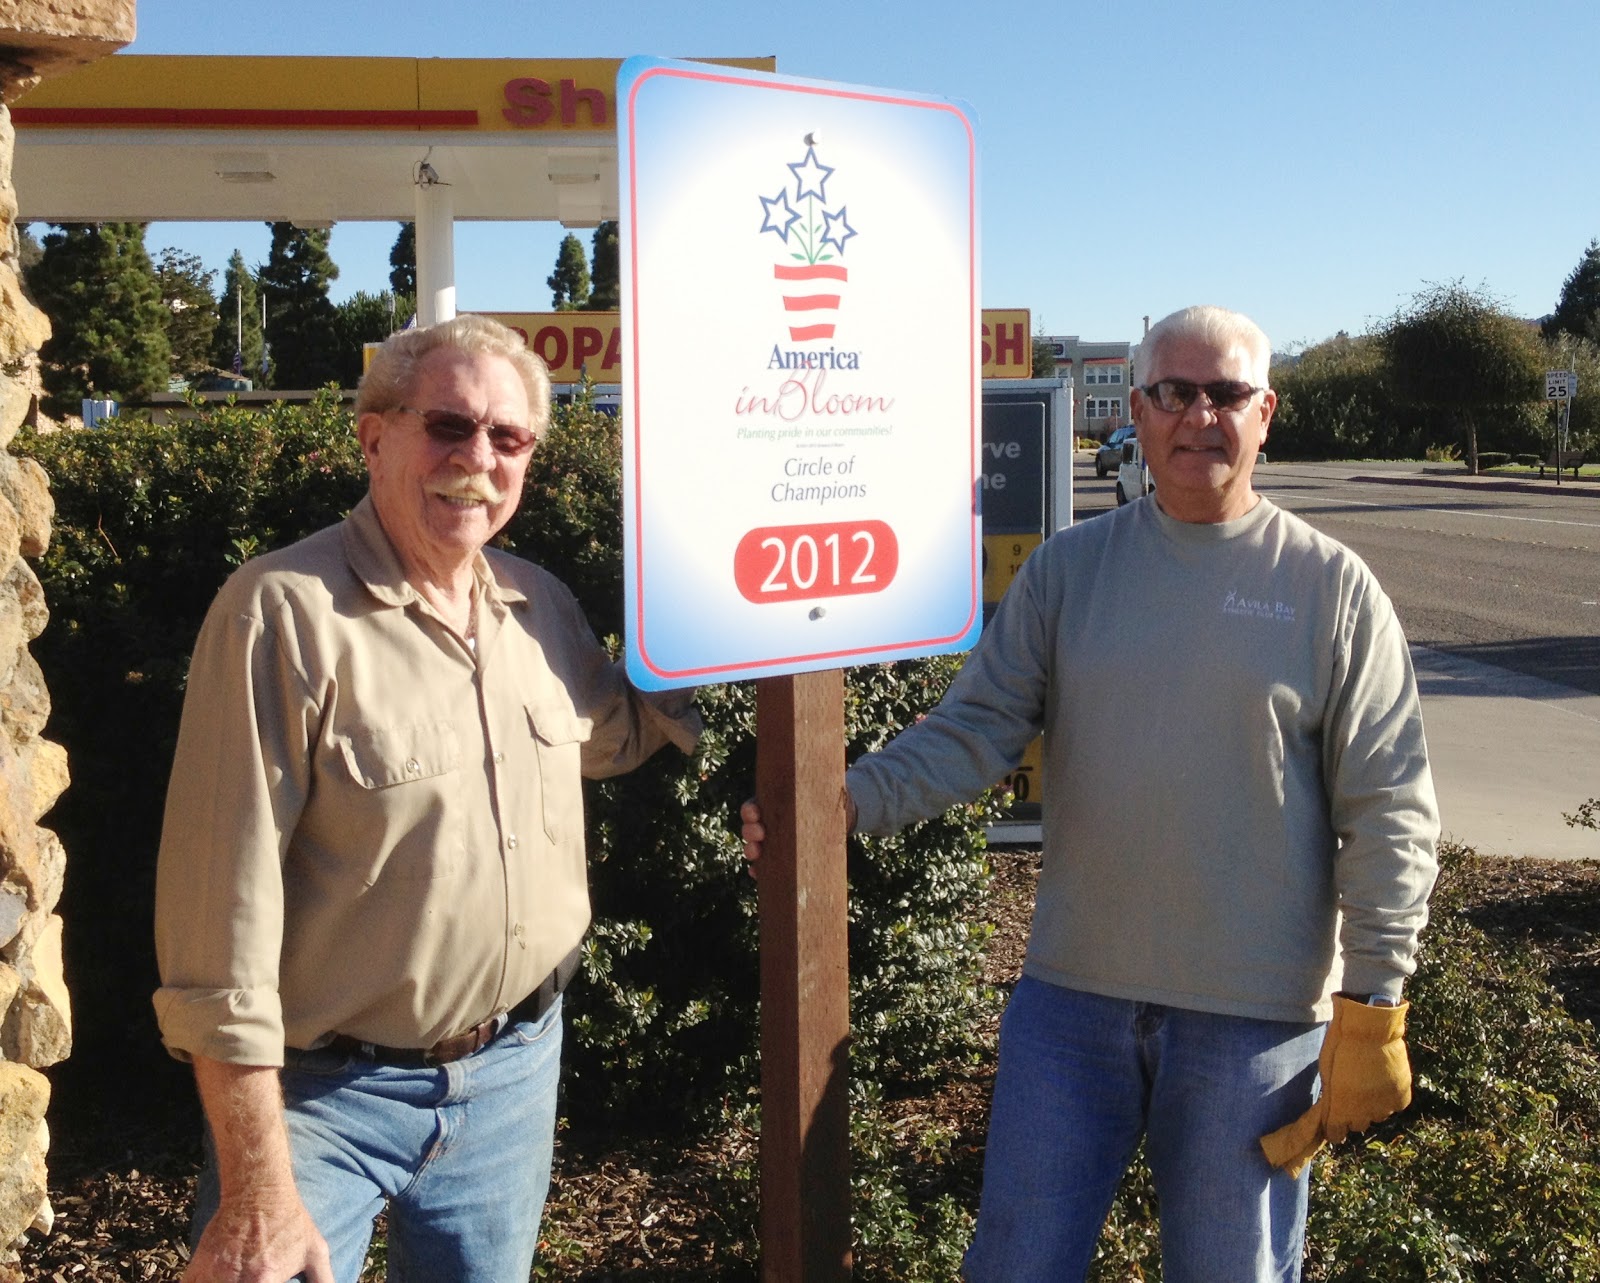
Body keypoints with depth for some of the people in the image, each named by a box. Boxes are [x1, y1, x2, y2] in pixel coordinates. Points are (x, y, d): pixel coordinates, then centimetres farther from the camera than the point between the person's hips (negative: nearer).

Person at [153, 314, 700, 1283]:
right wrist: (257, 1185, -19)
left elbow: (613, 735, 24)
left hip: (519, 1069, 6)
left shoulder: (543, 607, 3)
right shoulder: (283, 612, -18)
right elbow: (225, 912, -20)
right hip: (327, 1093, -6)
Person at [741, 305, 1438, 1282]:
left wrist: (1371, 1010, -7)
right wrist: (848, 801, -19)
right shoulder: (1069, 568, 3)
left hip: (1257, 1016, -2)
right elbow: (978, 729, -2)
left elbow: (1389, 815, -4)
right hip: (1072, 992, 2)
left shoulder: (1332, 587, -4)